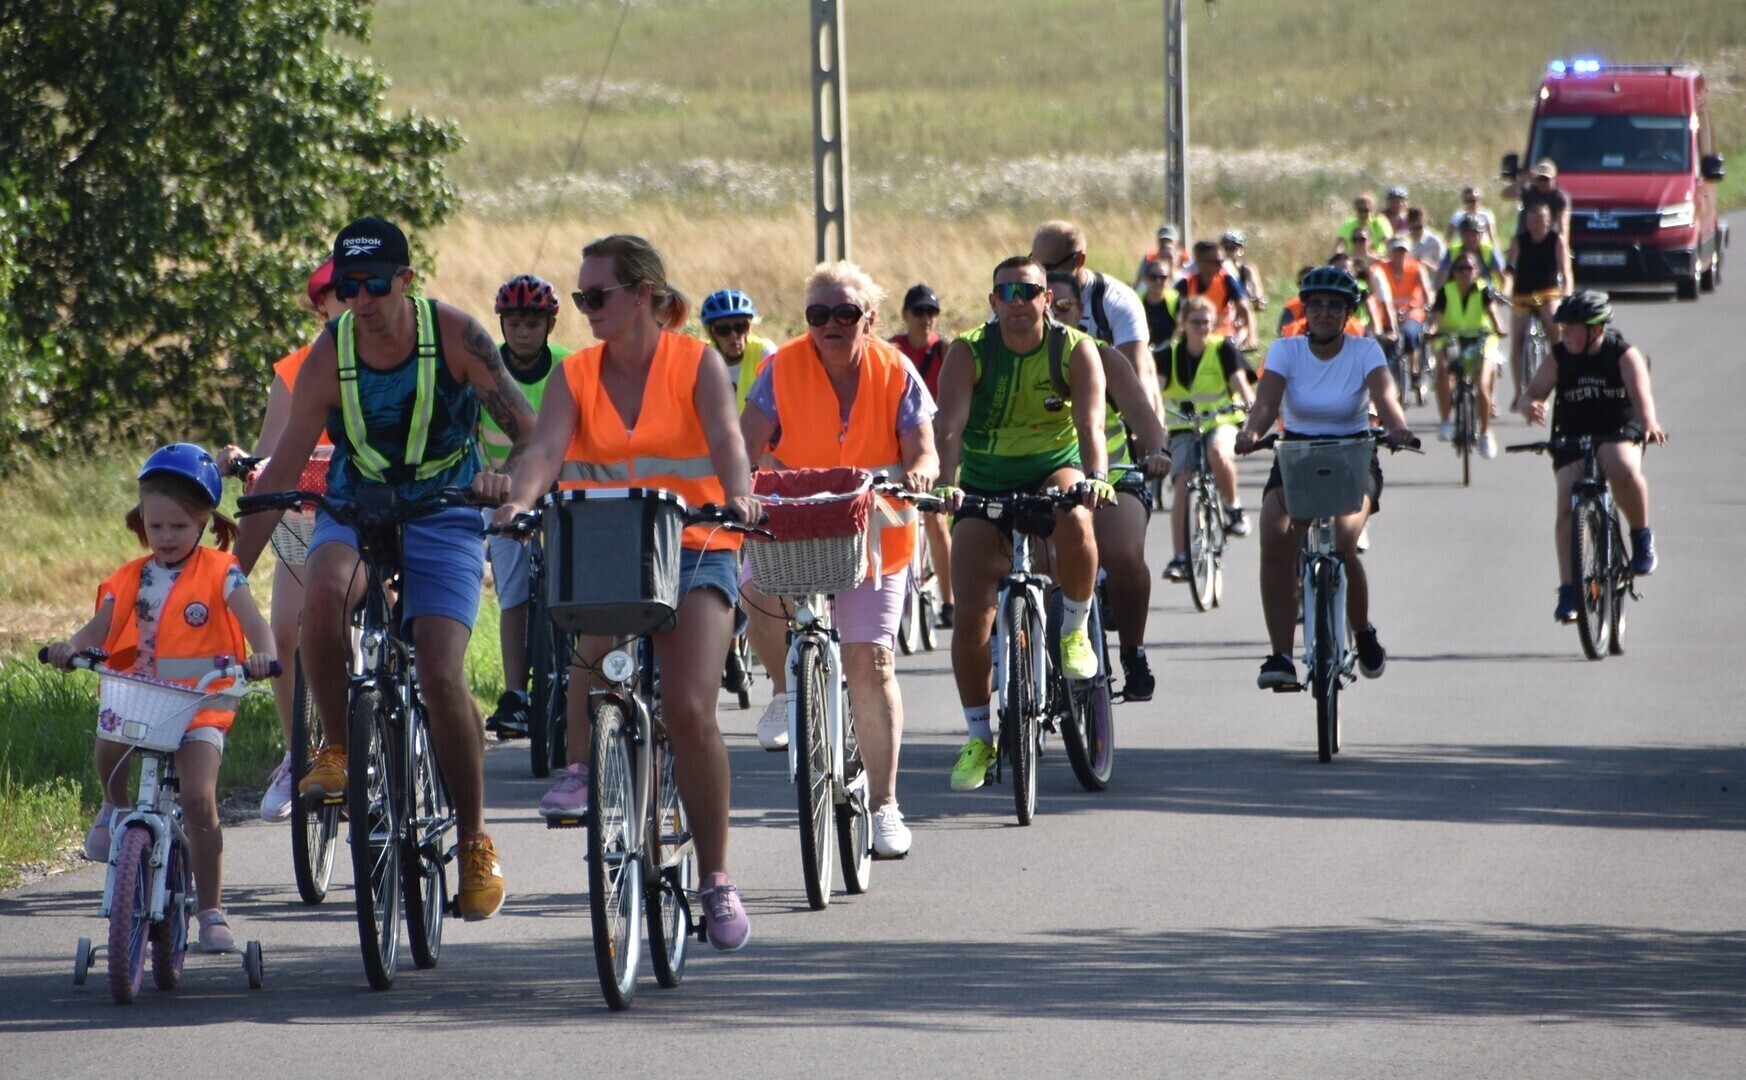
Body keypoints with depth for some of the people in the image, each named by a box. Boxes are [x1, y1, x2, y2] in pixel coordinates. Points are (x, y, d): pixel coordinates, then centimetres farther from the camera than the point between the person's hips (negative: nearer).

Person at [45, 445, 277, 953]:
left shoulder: (219, 573, 0)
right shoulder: (131, 579, 10)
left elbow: (253, 622, -12)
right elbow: (100, 627, 2)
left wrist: (264, 655, -34)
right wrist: (72, 647, -21)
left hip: (201, 704, -3)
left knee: (198, 799, -17)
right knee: (108, 743, -29)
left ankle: (211, 912, -7)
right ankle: (115, 807, 8)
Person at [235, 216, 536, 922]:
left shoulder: (454, 335, -15)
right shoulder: (329, 355, -12)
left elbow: (528, 433, -15)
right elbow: (282, 470, -10)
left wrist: (509, 479, -38)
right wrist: (233, 570, -14)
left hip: (443, 518, -1)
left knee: (440, 675, -17)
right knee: (324, 593, -35)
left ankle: (476, 843, 1)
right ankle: (337, 750, -14)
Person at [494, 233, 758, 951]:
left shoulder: (696, 363, -2)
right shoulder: (577, 375, 5)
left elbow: (725, 437, -20)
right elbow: (547, 447, -12)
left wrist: (738, 494, -41)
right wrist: (519, 501, -33)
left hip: (696, 551, -2)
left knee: (689, 710, -16)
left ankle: (716, 880, -5)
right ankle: (582, 764, -20)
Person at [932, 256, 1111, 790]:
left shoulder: (1074, 350, -11)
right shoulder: (968, 353, -12)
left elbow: (1090, 423, -25)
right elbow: (950, 425, -25)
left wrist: (1094, 477, -45)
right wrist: (945, 482, -43)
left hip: (1054, 471, -1)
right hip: (984, 486, 1)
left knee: (1074, 523, -38)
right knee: (971, 619, -11)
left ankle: (1074, 630, -11)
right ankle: (978, 738, 7)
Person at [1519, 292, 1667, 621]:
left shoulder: (1624, 355, -8)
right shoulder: (1559, 359, 0)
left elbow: (1640, 391, -24)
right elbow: (1533, 393, -4)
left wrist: (1649, 421, -46)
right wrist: (1530, 405, -30)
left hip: (1619, 433, -3)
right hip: (1572, 440, 3)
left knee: (1623, 469, -37)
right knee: (1568, 507, -16)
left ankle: (1641, 537, -12)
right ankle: (1569, 591, -13)